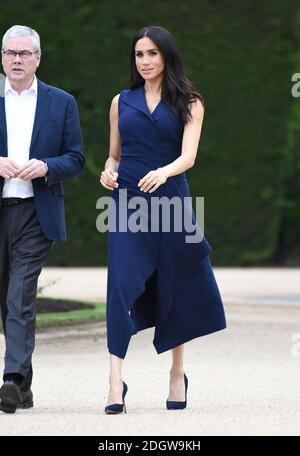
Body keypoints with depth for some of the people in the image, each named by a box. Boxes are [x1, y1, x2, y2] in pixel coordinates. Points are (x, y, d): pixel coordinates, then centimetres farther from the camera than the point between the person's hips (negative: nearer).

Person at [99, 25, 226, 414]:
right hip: (127, 202, 1)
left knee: (174, 288, 4)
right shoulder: (121, 102, 13)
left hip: (170, 198, -1)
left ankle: (177, 374, 22)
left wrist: (163, 172, -29)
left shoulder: (189, 104, 5)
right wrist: (108, 172, -6)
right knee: (121, 284, -14)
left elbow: (189, 155, -9)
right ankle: (115, 383, -20)